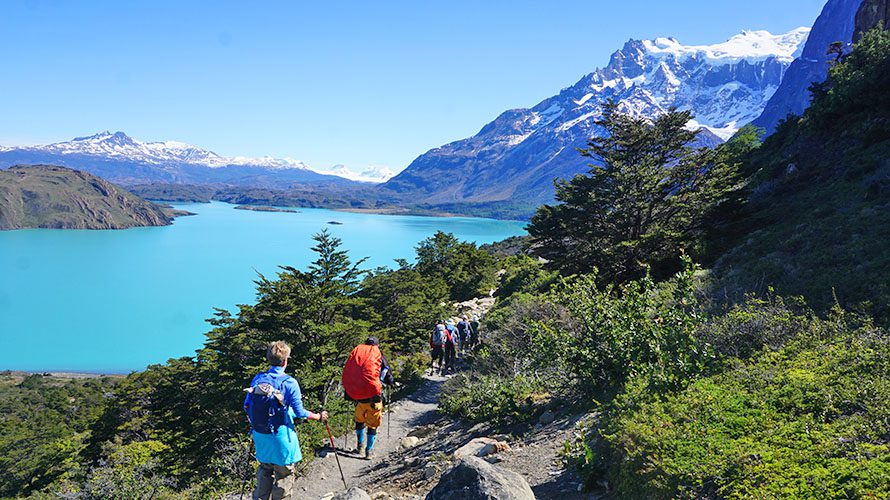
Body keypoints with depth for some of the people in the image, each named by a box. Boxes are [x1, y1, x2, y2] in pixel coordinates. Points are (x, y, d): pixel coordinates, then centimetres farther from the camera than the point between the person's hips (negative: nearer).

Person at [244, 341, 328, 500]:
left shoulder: (258, 379, -3)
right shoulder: (289, 383, -16)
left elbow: (247, 406, 3)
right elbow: (299, 412, -14)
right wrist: (319, 417, 2)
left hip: (260, 435, 5)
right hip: (281, 437, -5)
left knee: (265, 469, 25)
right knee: (284, 474, 12)